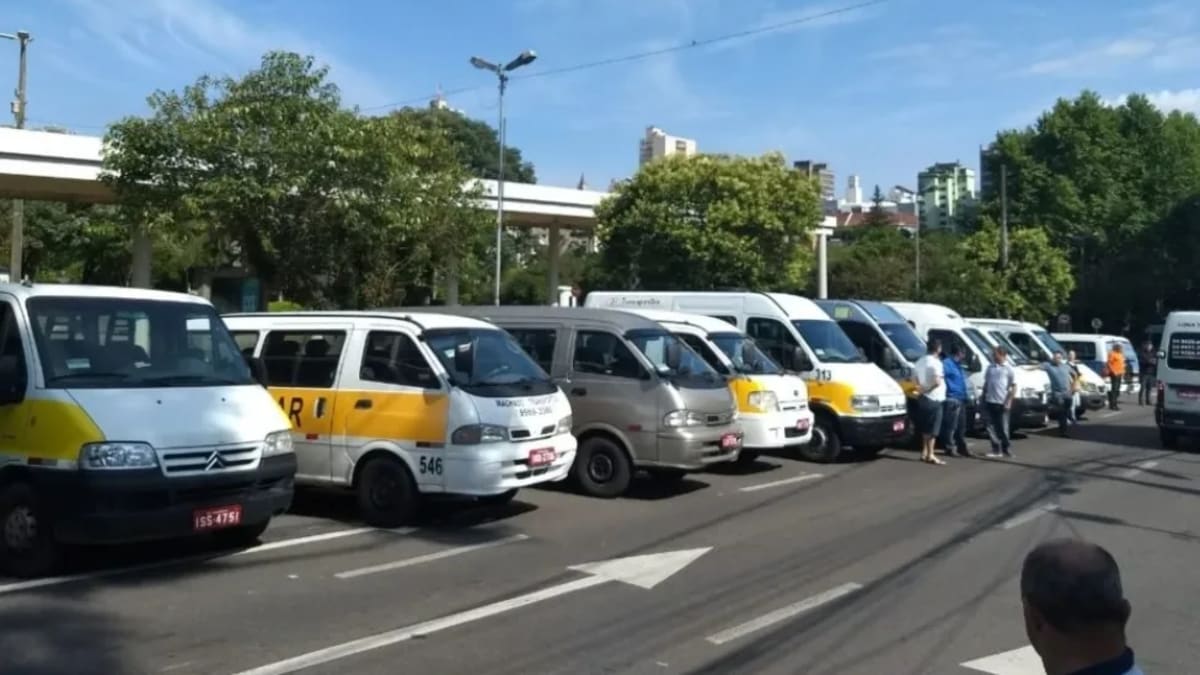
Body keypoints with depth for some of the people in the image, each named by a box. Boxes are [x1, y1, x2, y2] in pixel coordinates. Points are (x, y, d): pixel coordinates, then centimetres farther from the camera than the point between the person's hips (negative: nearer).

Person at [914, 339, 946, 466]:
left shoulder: (920, 361, 11)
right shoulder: (935, 362, -16)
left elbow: (917, 381, 19)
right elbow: (937, 382, -24)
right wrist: (928, 389, -9)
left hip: (923, 398, 9)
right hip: (934, 399, -8)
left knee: (926, 427, 15)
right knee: (933, 429, -5)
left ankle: (924, 452, 20)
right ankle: (930, 455, -4)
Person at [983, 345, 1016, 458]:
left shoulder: (1009, 369, -3)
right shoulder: (990, 367, 10)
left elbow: (1014, 387, -4)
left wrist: (1009, 402, -12)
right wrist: (983, 400, 11)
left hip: (1002, 403, -4)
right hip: (989, 402, 4)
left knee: (1003, 427, 0)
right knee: (991, 427, 3)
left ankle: (1006, 449, 13)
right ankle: (996, 449, 11)